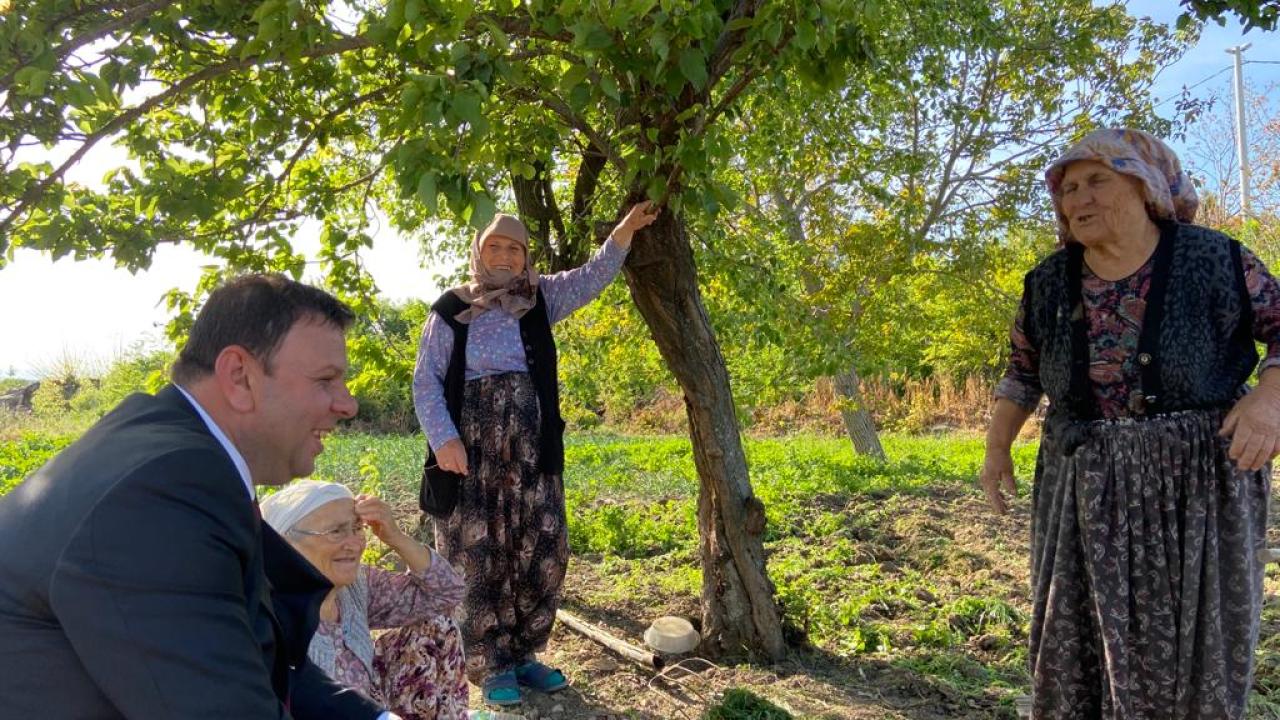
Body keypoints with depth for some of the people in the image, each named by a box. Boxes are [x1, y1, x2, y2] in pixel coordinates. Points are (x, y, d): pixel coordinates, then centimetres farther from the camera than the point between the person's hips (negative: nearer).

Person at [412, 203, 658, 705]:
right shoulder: (451, 309, 2)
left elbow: (594, 276, 1)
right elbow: (426, 380, -1)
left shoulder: (540, 299, 10)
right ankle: (491, 665, 14)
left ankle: (521, 654, 22)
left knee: (539, 551, 5)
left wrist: (626, 228, -13)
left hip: (530, 447, 3)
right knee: (475, 556, 0)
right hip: (471, 445, -3)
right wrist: (444, 438, -13)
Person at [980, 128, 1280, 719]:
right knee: (1078, 644, 9)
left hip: (1198, 486, -2)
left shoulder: (1214, 260, -8)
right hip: (1083, 489, 3)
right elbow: (1023, 369, 12)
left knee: (1190, 647, 6)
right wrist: (997, 446, 8)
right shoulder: (1049, 283, 1)